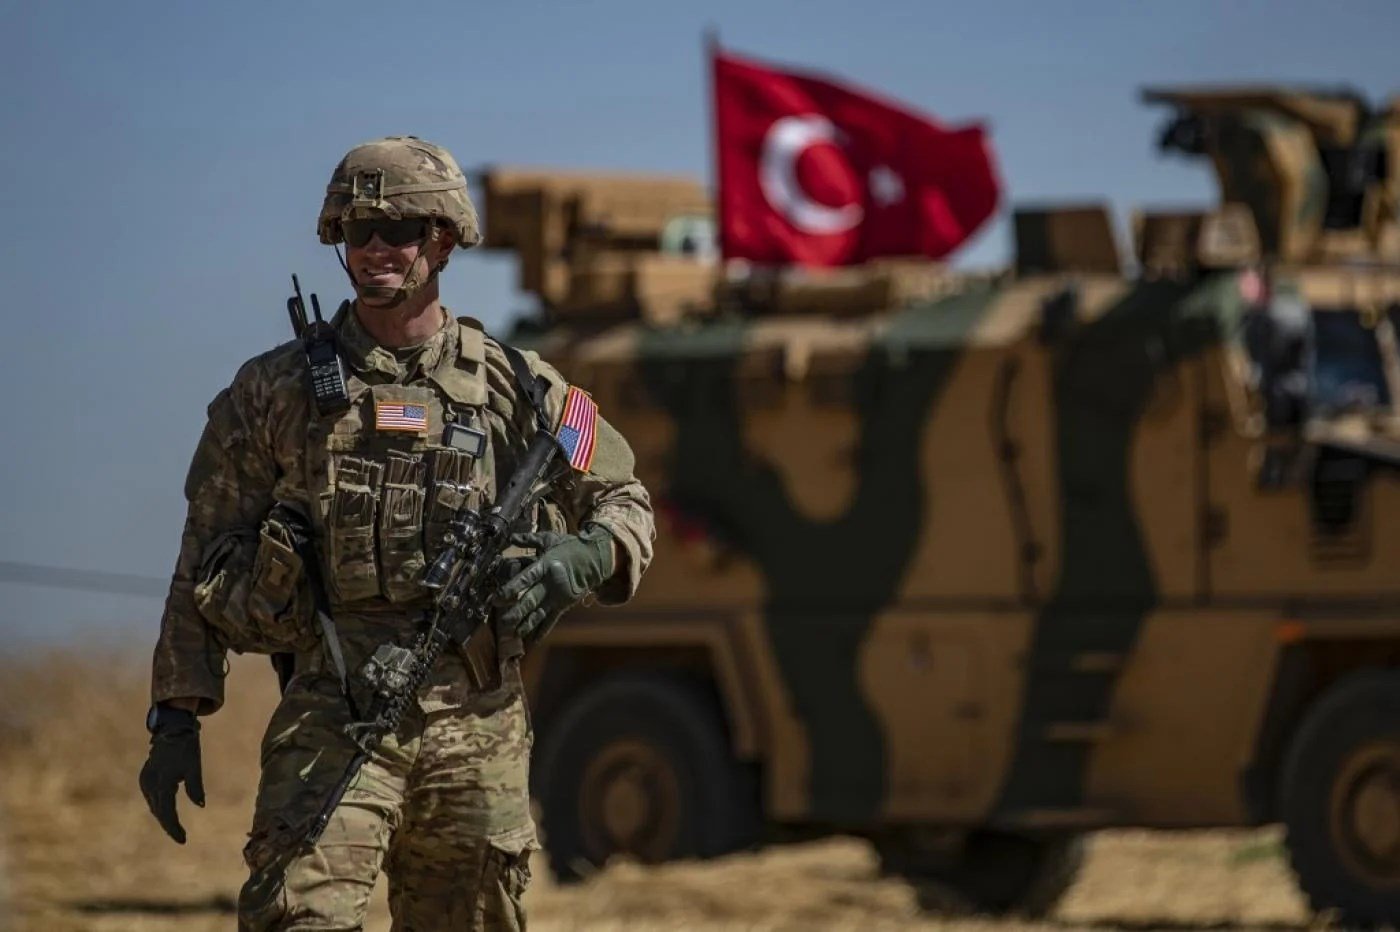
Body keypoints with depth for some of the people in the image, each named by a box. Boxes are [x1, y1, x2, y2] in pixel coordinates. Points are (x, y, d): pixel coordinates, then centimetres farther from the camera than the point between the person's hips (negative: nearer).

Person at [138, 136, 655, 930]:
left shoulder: (516, 389, 8)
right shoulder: (275, 391, 6)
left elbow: (624, 502, 15)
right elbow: (206, 561, 9)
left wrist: (583, 554, -9)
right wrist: (177, 716, 3)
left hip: (475, 724, 2)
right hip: (332, 719, -2)